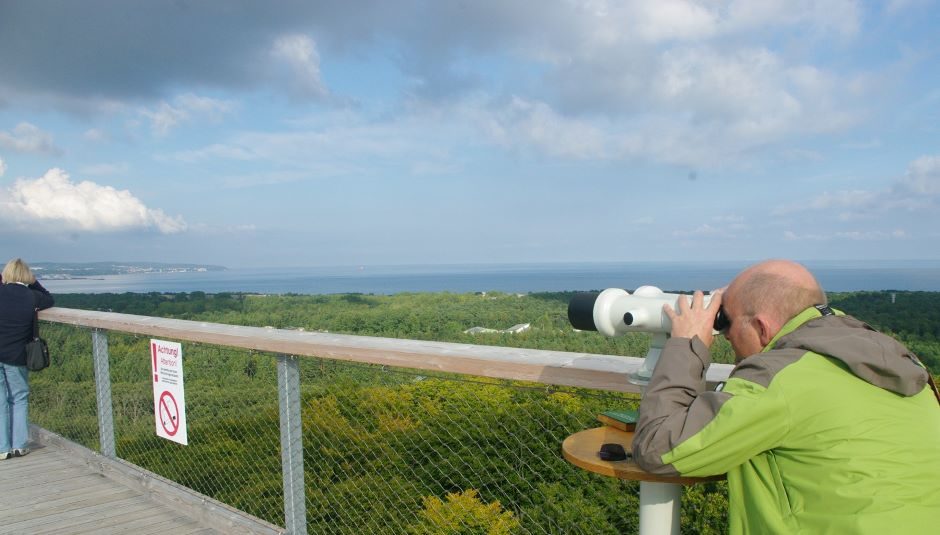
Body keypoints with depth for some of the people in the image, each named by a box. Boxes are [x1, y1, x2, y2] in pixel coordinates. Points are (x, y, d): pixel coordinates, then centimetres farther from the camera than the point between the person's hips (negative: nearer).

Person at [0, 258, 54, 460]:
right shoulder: (32, 297, -7)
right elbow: (49, 300, 12)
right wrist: (33, 283, 8)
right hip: (17, 357, 0)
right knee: (19, 399, 14)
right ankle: (19, 445, 14)